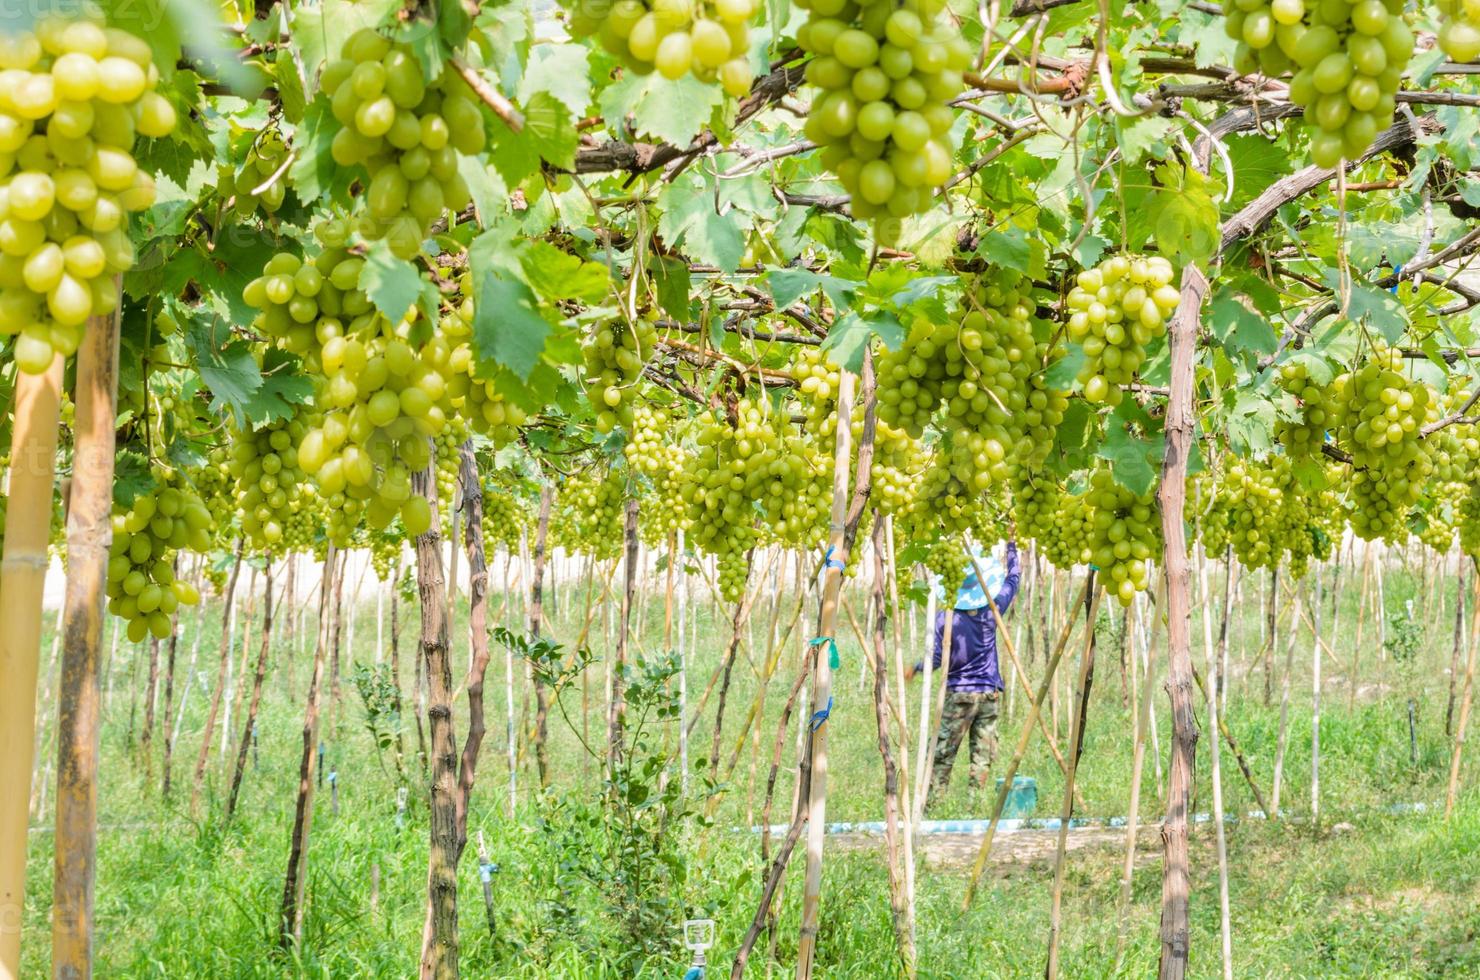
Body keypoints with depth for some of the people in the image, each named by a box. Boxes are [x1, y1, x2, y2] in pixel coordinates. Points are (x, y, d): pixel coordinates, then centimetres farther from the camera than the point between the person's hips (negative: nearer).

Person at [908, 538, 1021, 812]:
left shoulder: (944, 618, -8)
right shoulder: (991, 612, -2)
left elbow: (936, 658, -9)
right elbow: (1013, 579, 12)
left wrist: (916, 668, 11)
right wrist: (1011, 545, 21)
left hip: (958, 694, -2)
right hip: (988, 694, 2)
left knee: (942, 754, 1)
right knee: (982, 755, 3)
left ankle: (931, 804, -1)